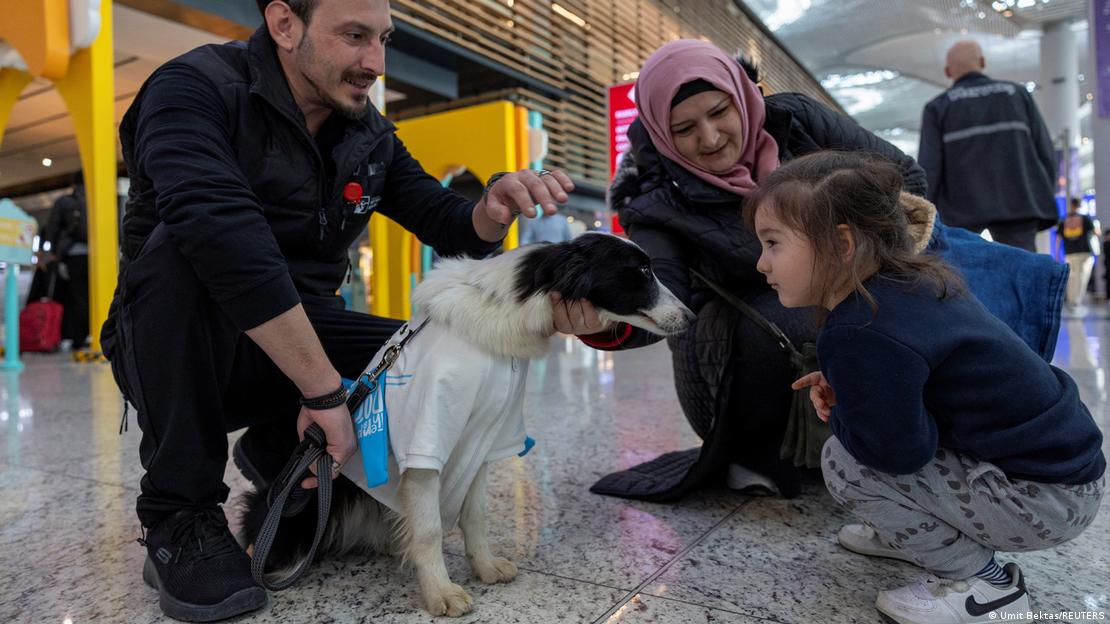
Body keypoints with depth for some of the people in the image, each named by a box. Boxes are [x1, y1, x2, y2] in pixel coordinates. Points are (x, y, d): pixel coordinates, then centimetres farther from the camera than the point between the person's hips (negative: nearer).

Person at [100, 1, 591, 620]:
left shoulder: (371, 137, 1)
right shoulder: (195, 88, -18)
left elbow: (450, 226, 1)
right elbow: (221, 231, -36)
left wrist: (497, 204, -23)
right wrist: (325, 388, -38)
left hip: (299, 346, 5)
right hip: (173, 349, -4)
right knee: (187, 247, -34)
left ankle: (277, 452, 8)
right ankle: (180, 515, -18)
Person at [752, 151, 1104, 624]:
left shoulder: (862, 335, -30)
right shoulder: (910, 280, 0)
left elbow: (900, 452, -26)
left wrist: (838, 412, -7)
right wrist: (842, 390, 0)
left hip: (1045, 499, -9)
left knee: (844, 462, -14)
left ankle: (980, 581, 0)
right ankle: (908, 533, 19)